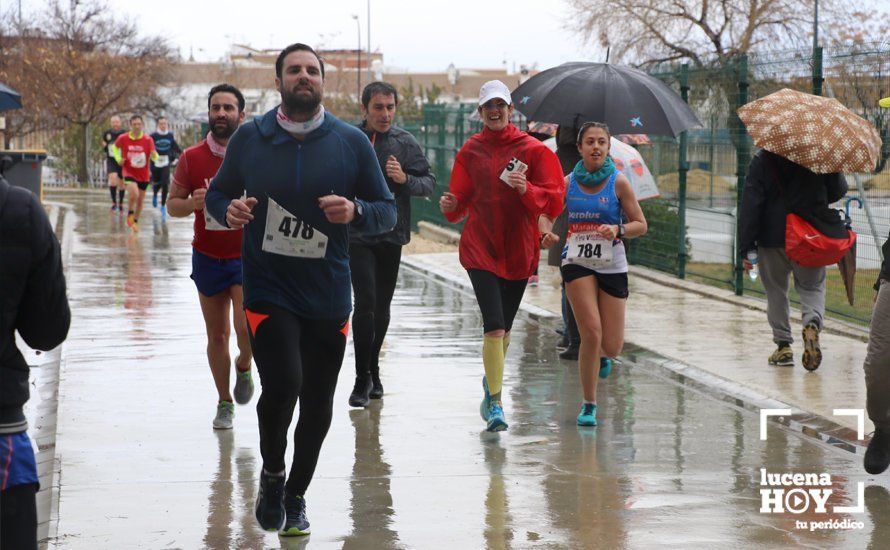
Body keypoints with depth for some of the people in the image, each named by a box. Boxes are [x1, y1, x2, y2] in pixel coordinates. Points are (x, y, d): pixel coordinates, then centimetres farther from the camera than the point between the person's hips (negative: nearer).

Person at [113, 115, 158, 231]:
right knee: (134, 194, -25)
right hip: (129, 172, -2)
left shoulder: (148, 140, -9)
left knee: (140, 200, 10)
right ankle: (130, 214, 3)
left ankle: (135, 222, 32)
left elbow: (155, 157, -10)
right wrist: (119, 159, -5)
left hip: (144, 175, 2)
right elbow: (115, 147, 12)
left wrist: (154, 155, -34)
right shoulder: (123, 138, -8)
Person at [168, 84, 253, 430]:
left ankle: (244, 367, 18)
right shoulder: (192, 158, 0)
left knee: (246, 327, -17)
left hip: (248, 256, -2)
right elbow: (173, 205, 5)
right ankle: (224, 403, 22)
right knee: (216, 335, 7)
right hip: (207, 257, 2)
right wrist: (194, 204, -16)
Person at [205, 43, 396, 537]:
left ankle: (295, 495, 32)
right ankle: (272, 473, 10)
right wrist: (229, 210, -10)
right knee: (282, 383, -20)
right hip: (267, 289, -2)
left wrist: (355, 211, -17)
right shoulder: (249, 138, 0)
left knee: (318, 402, 8)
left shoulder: (351, 142, 0)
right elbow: (217, 193, 13)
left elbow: (387, 212, 4)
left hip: (327, 295, 2)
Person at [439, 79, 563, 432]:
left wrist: (527, 189, -23)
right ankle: (495, 402, -11)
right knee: (494, 326, -15)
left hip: (519, 249, 1)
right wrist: (450, 206, -14)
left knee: (503, 327, 14)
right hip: (480, 248, -1)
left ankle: (491, 381, 41)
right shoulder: (470, 152, 5)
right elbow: (461, 200, 8)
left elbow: (554, 199, -5)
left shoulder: (533, 150, 0)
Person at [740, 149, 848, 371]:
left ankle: (783, 346, 11)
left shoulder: (761, 161, -5)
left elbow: (750, 205, -8)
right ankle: (812, 323, -18)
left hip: (772, 238, -1)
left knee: (776, 290, 13)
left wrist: (747, 248, -6)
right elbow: (839, 190, 3)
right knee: (812, 287, 12)